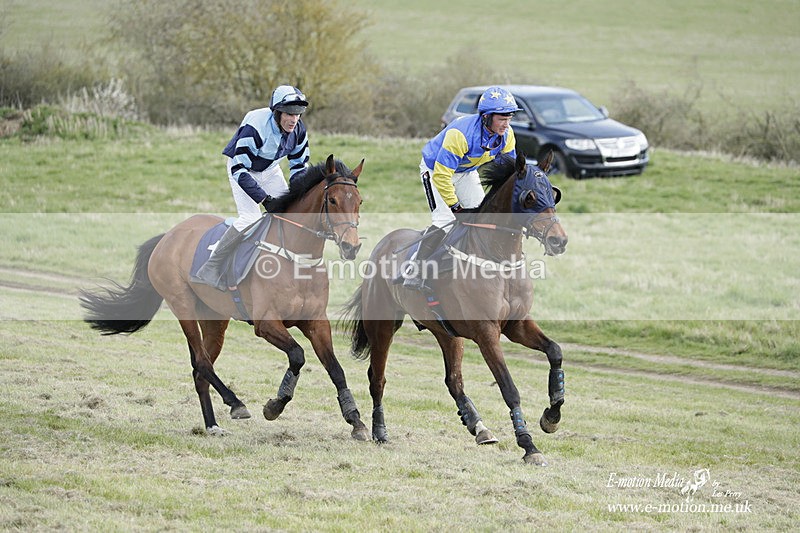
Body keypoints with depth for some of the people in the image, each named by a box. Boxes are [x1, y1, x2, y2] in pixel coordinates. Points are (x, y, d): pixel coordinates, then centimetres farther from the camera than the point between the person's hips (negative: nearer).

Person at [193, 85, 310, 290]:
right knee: (250, 217, -22)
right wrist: (264, 199, -39)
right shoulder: (254, 128, -36)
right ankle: (209, 269, -19)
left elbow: (299, 167, -1)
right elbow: (239, 170, -35)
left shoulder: (298, 131, -16)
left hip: (270, 170, 7)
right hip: (241, 169, -7)